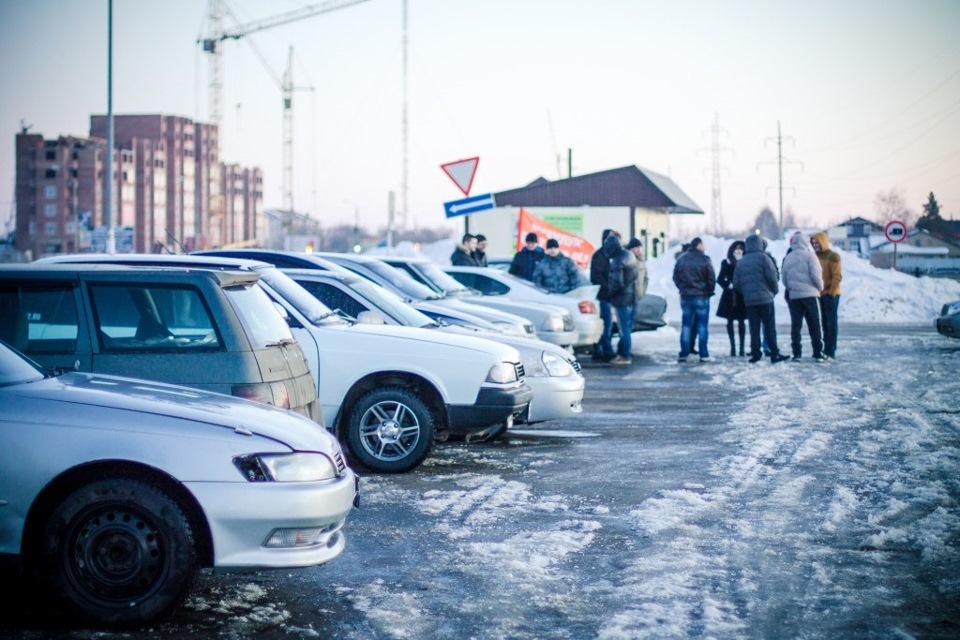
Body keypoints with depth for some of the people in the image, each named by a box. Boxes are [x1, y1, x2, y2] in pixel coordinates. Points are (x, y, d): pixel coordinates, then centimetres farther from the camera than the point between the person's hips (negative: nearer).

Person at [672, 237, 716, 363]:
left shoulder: (681, 259, 3)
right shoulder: (704, 260, -10)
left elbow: (676, 277, 6)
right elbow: (711, 278, -8)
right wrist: (709, 291, 7)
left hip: (685, 297, 4)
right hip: (701, 297, -3)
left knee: (686, 325, 7)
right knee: (702, 326, 1)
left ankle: (683, 354, 3)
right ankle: (704, 355, -1)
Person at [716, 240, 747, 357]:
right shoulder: (727, 263, 3)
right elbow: (720, 279, 4)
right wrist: (728, 285, -11)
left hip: (742, 296, -1)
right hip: (730, 296, 1)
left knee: (741, 321, 2)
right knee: (730, 321, 3)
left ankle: (742, 347, 5)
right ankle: (733, 346, 9)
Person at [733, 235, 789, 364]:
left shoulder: (741, 262, 9)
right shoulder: (763, 257, -5)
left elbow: (736, 283, 7)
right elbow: (772, 277, -10)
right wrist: (775, 290, 6)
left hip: (749, 300, 4)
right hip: (765, 298, -4)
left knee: (754, 328, 7)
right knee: (769, 327, -1)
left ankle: (755, 354, 5)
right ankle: (774, 354, -2)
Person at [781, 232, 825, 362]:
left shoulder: (787, 258, 7)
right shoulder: (809, 255, -6)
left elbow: (784, 278, 8)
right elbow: (815, 275, -11)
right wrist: (820, 286, 6)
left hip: (793, 296, 3)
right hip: (810, 294, -3)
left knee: (795, 325, 6)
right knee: (814, 325, 3)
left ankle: (796, 354, 1)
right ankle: (818, 354, 1)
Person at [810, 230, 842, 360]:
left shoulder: (833, 256, -8)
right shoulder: (815, 257, 12)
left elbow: (837, 276, -12)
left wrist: (831, 292, -16)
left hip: (830, 294, -6)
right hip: (819, 294, 6)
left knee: (831, 322, -3)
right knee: (824, 323, 11)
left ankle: (830, 351, -2)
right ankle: (826, 349, 17)